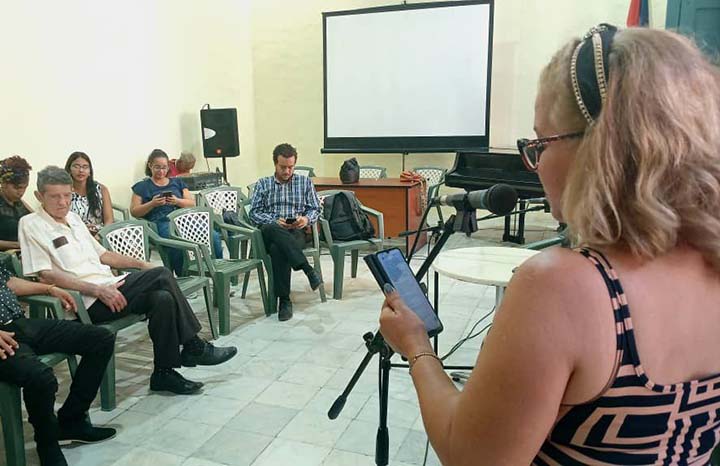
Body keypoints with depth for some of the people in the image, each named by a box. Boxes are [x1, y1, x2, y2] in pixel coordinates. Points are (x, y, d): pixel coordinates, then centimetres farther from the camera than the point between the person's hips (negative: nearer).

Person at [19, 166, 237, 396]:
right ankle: (194, 347, -9)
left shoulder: (73, 217, 20)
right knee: (162, 275, -21)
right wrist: (98, 290, -21)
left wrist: (140, 264, 14)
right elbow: (46, 275, -14)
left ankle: (164, 372, -6)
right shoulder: (31, 224, -3)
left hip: (109, 288, 7)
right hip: (87, 303, -7)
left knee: (163, 298, -19)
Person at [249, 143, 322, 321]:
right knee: (272, 230, -40)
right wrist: (274, 222, -11)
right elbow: (254, 212, 8)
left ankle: (284, 300, -31)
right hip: (271, 232, 1)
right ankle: (308, 269, -43)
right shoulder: (263, 184, 18)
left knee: (278, 248, -37)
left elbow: (315, 209, 13)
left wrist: (306, 219, -11)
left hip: (298, 232, -1)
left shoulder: (305, 182, 18)